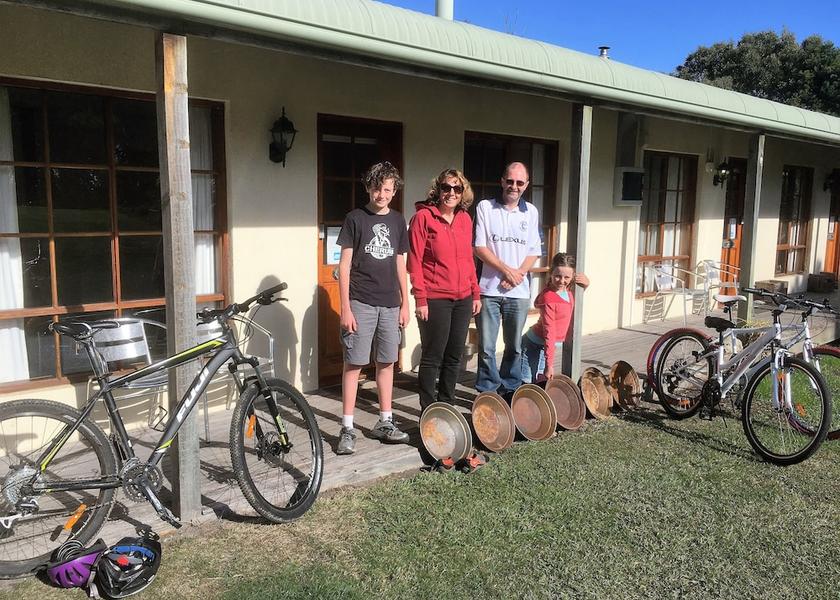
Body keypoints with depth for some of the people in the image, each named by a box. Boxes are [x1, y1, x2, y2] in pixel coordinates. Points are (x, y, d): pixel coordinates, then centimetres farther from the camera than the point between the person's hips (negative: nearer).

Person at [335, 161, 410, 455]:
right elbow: (344, 265, -4)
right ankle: (347, 428, 5)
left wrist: (405, 303, 10)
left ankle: (384, 422, 21)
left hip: (390, 304, 4)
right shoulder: (355, 218, -2)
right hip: (360, 302, -4)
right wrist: (345, 307, -10)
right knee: (353, 364, -2)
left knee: (386, 362, 10)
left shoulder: (397, 221, 10)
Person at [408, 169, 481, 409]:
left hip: (463, 299, 6)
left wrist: (475, 293, 13)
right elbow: (414, 261, -10)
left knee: (454, 356, 14)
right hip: (435, 299, -6)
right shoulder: (423, 217, -8)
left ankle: (447, 406, 29)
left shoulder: (465, 219, 10)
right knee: (432, 357, 2)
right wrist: (420, 299, -14)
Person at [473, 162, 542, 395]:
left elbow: (534, 251, 10)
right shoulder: (485, 207, 1)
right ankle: (487, 391, 14)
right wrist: (507, 270, -11)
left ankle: (510, 390, 25)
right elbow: (480, 247, -4)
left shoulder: (531, 212, 11)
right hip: (489, 289, -2)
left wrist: (518, 274, -8)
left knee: (515, 346, 11)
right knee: (486, 347, 1)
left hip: (519, 290, 3)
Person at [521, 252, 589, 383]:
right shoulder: (548, 297, -24)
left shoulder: (567, 289, -2)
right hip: (536, 346, -8)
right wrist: (549, 364, -22)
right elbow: (549, 332, -24)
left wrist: (585, 284, 0)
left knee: (541, 383, 13)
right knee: (527, 383, -7)